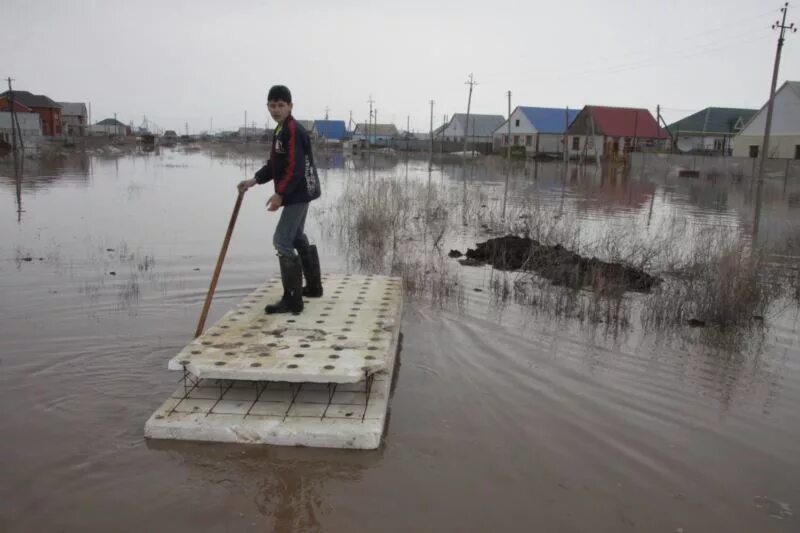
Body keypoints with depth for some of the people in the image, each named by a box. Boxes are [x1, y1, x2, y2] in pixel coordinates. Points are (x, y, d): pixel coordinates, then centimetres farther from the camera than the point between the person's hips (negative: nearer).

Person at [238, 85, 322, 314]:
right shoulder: (280, 130, 15)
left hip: (298, 194, -11)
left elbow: (295, 168, -24)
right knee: (298, 238, 21)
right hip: (299, 193, 11)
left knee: (282, 241, -12)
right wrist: (254, 180, 6)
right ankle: (314, 286, 35)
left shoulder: (293, 130, -17)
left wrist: (280, 194, -25)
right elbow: (274, 164, 18)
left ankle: (292, 300, -9)